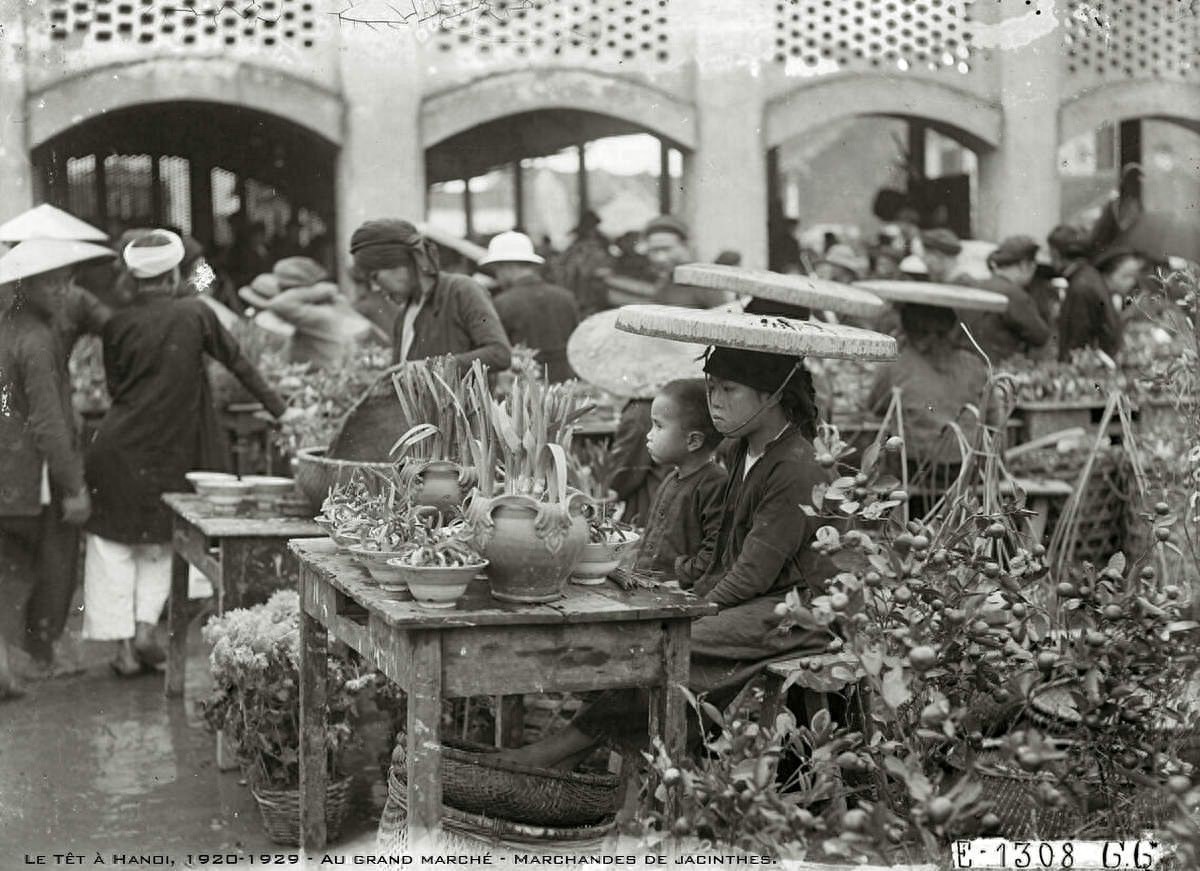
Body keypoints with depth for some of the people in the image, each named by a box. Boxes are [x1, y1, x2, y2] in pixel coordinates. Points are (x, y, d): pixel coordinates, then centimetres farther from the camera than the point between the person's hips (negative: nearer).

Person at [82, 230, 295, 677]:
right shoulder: (195, 313, -3)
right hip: (169, 452, 0)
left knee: (114, 548, 8)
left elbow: (114, 386, 6)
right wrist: (277, 406, 16)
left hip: (118, 450, 0)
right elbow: (237, 361, 5)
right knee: (158, 545, 18)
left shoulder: (118, 324, -2)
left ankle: (124, 647, 6)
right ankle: (146, 626, 4)